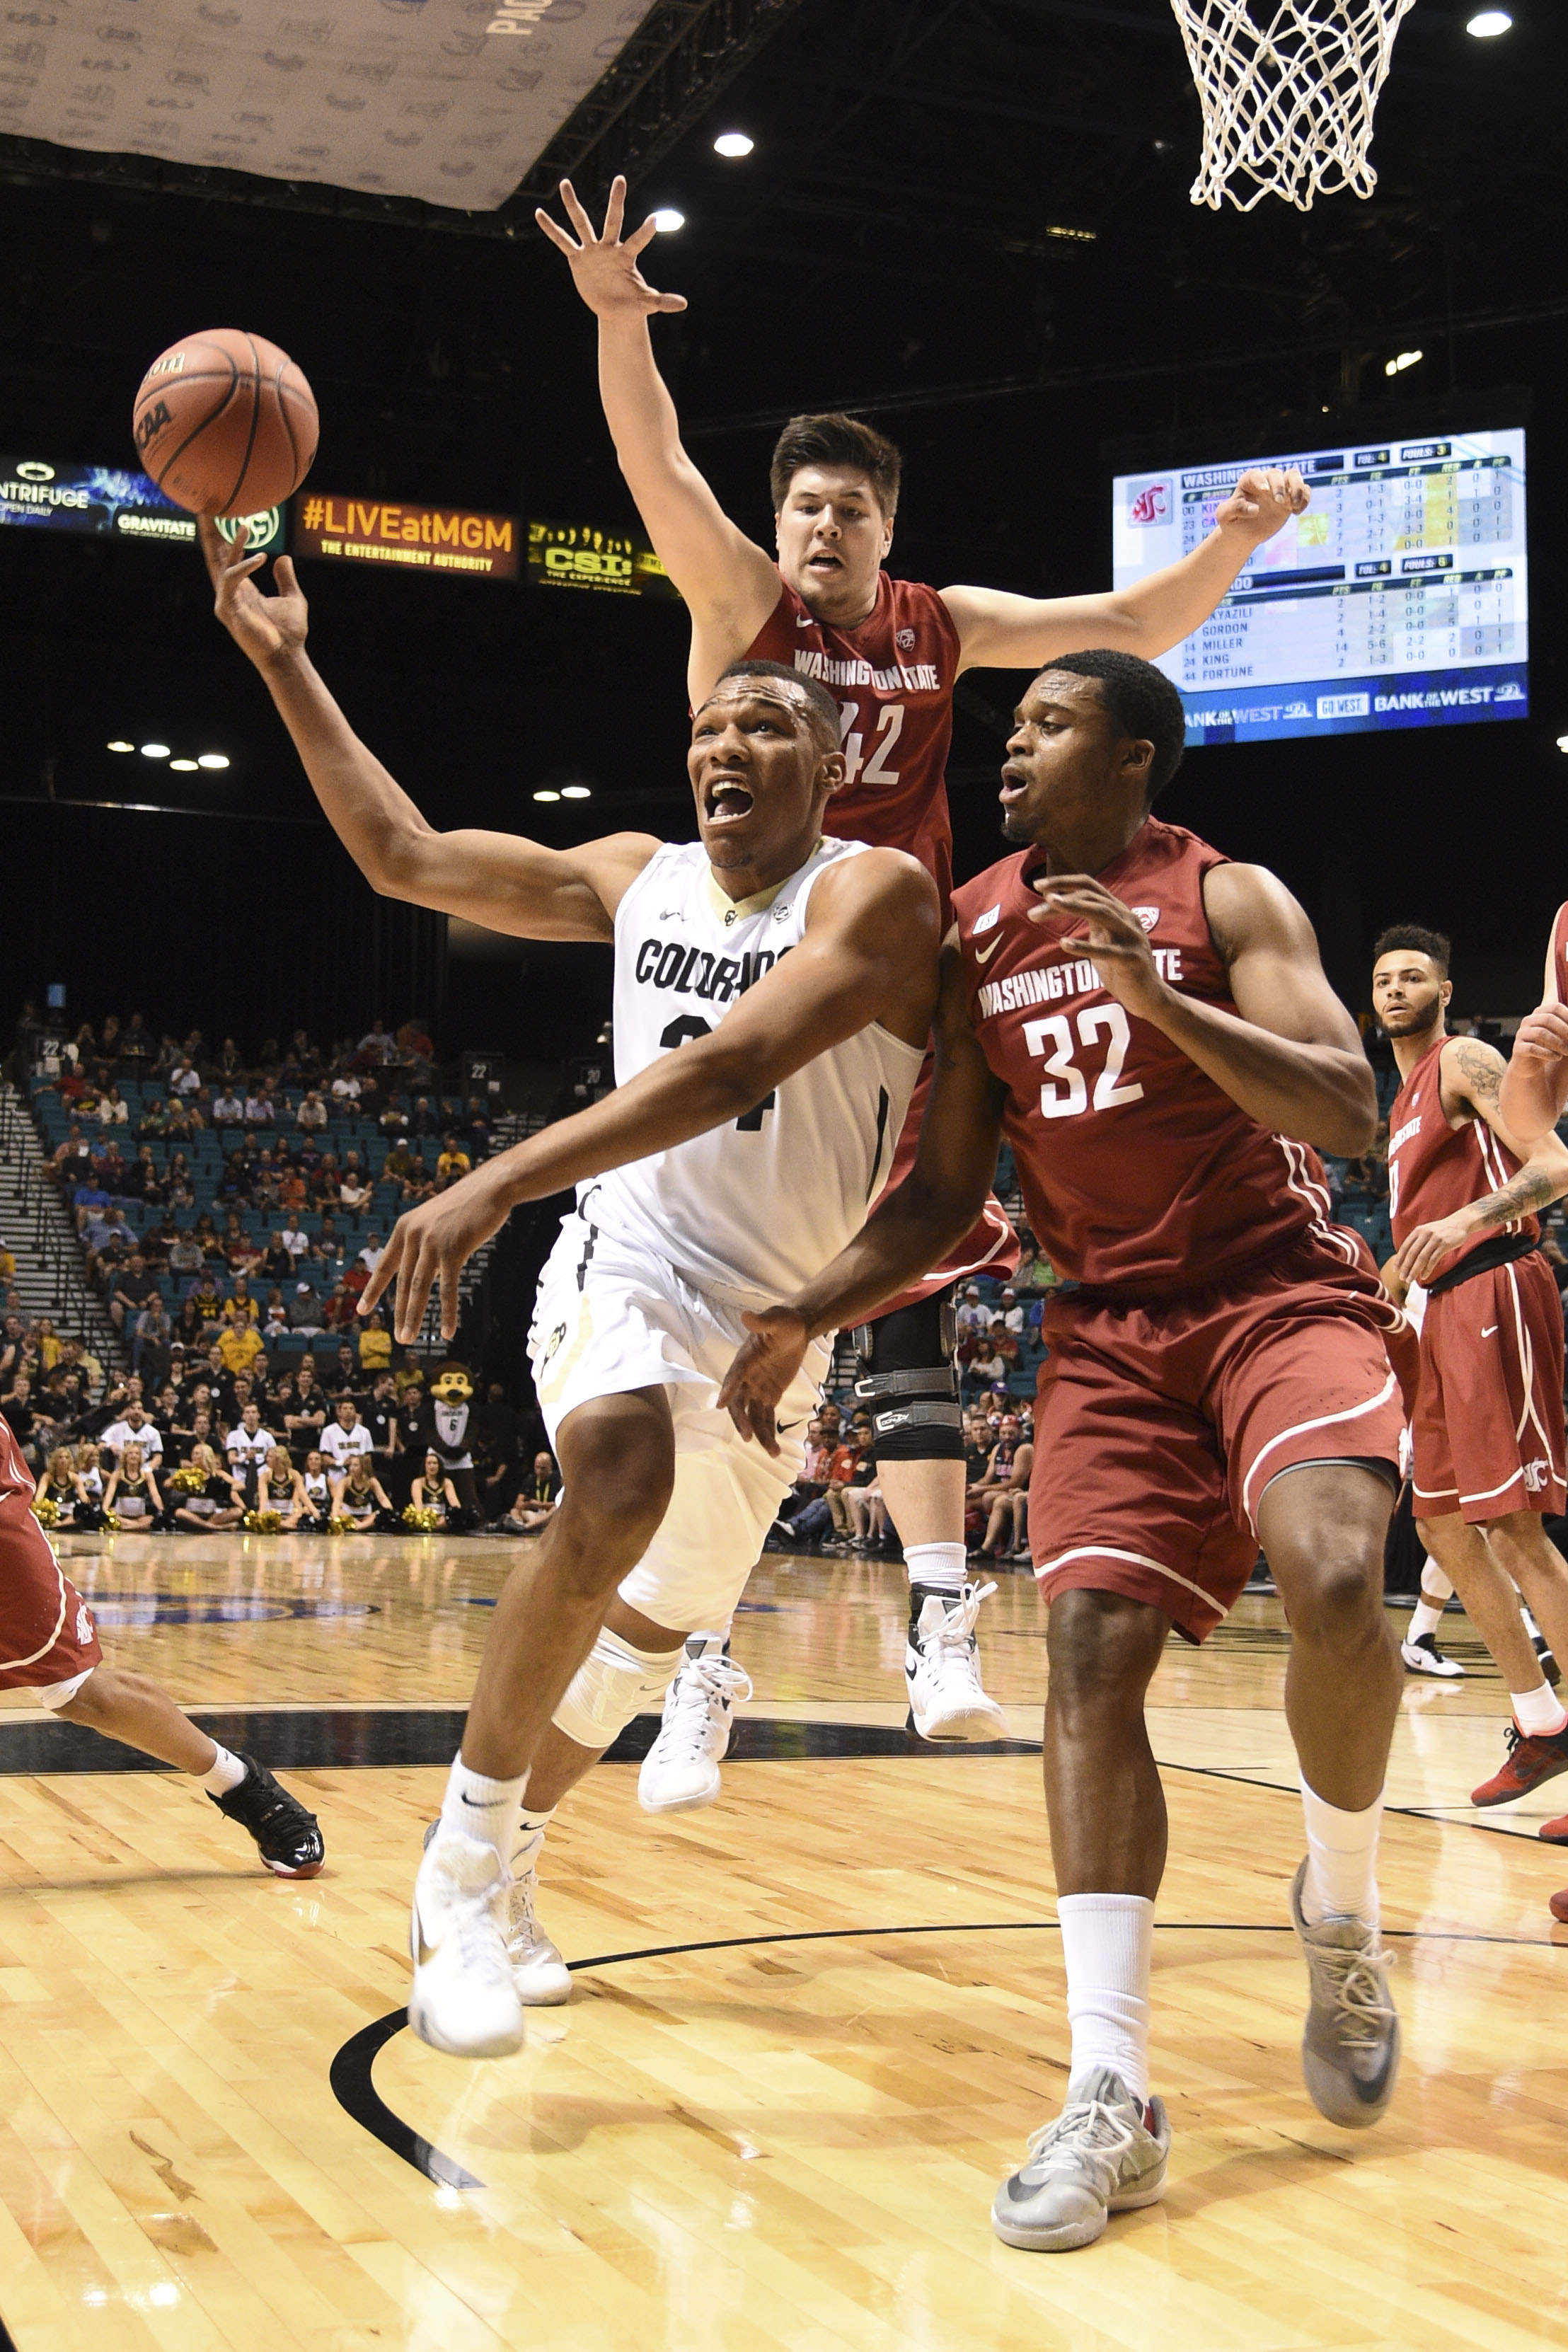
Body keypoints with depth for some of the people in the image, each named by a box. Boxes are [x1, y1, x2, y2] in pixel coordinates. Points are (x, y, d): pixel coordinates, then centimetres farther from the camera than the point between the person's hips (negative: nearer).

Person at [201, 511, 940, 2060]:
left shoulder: (877, 893, -15)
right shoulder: (637, 878, 2)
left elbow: (730, 1072, -30)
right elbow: (404, 855, 8)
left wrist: (496, 1182, -40)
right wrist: (283, 664, 3)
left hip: (777, 1322, 0)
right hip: (630, 1257, 0)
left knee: (654, 1624, 15)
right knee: (619, 1486, -33)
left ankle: (502, 1876, 40)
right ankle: (464, 1864, -20)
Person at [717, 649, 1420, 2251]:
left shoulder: (1226, 900, -5)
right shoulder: (974, 939, 8)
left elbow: (1347, 1113, -17)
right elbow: (945, 1189, 11)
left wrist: (1155, 990, -29)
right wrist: (808, 1316, -3)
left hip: (1279, 1291, -4)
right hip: (1112, 1323, 4)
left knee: (1332, 1581, -29)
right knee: (1089, 1652, -11)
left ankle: (1342, 1911, 0)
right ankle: (1110, 2093, -9)